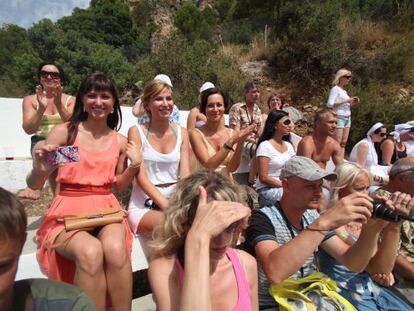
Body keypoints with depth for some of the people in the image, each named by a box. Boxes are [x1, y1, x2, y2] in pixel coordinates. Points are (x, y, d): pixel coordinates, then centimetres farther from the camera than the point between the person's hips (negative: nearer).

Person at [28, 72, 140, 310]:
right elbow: (34, 185, 2)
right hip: (68, 212, -1)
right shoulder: (63, 132, -1)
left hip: (106, 209, 2)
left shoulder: (120, 141, 8)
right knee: (91, 251, -33)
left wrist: (134, 166, -2)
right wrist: (40, 169, -21)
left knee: (116, 248, -31)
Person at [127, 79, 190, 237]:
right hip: (143, 208, -3)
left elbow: (185, 173, 1)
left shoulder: (182, 133, 8)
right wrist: (167, 205, -22)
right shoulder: (137, 132, -2)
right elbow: (141, 176, -10)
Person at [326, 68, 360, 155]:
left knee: (343, 143, 4)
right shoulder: (335, 89, -3)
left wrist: (353, 103, 4)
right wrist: (346, 101, -14)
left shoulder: (344, 91, 19)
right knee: (337, 142, -11)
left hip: (347, 118, 8)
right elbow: (330, 104, -15)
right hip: (339, 117, -8)